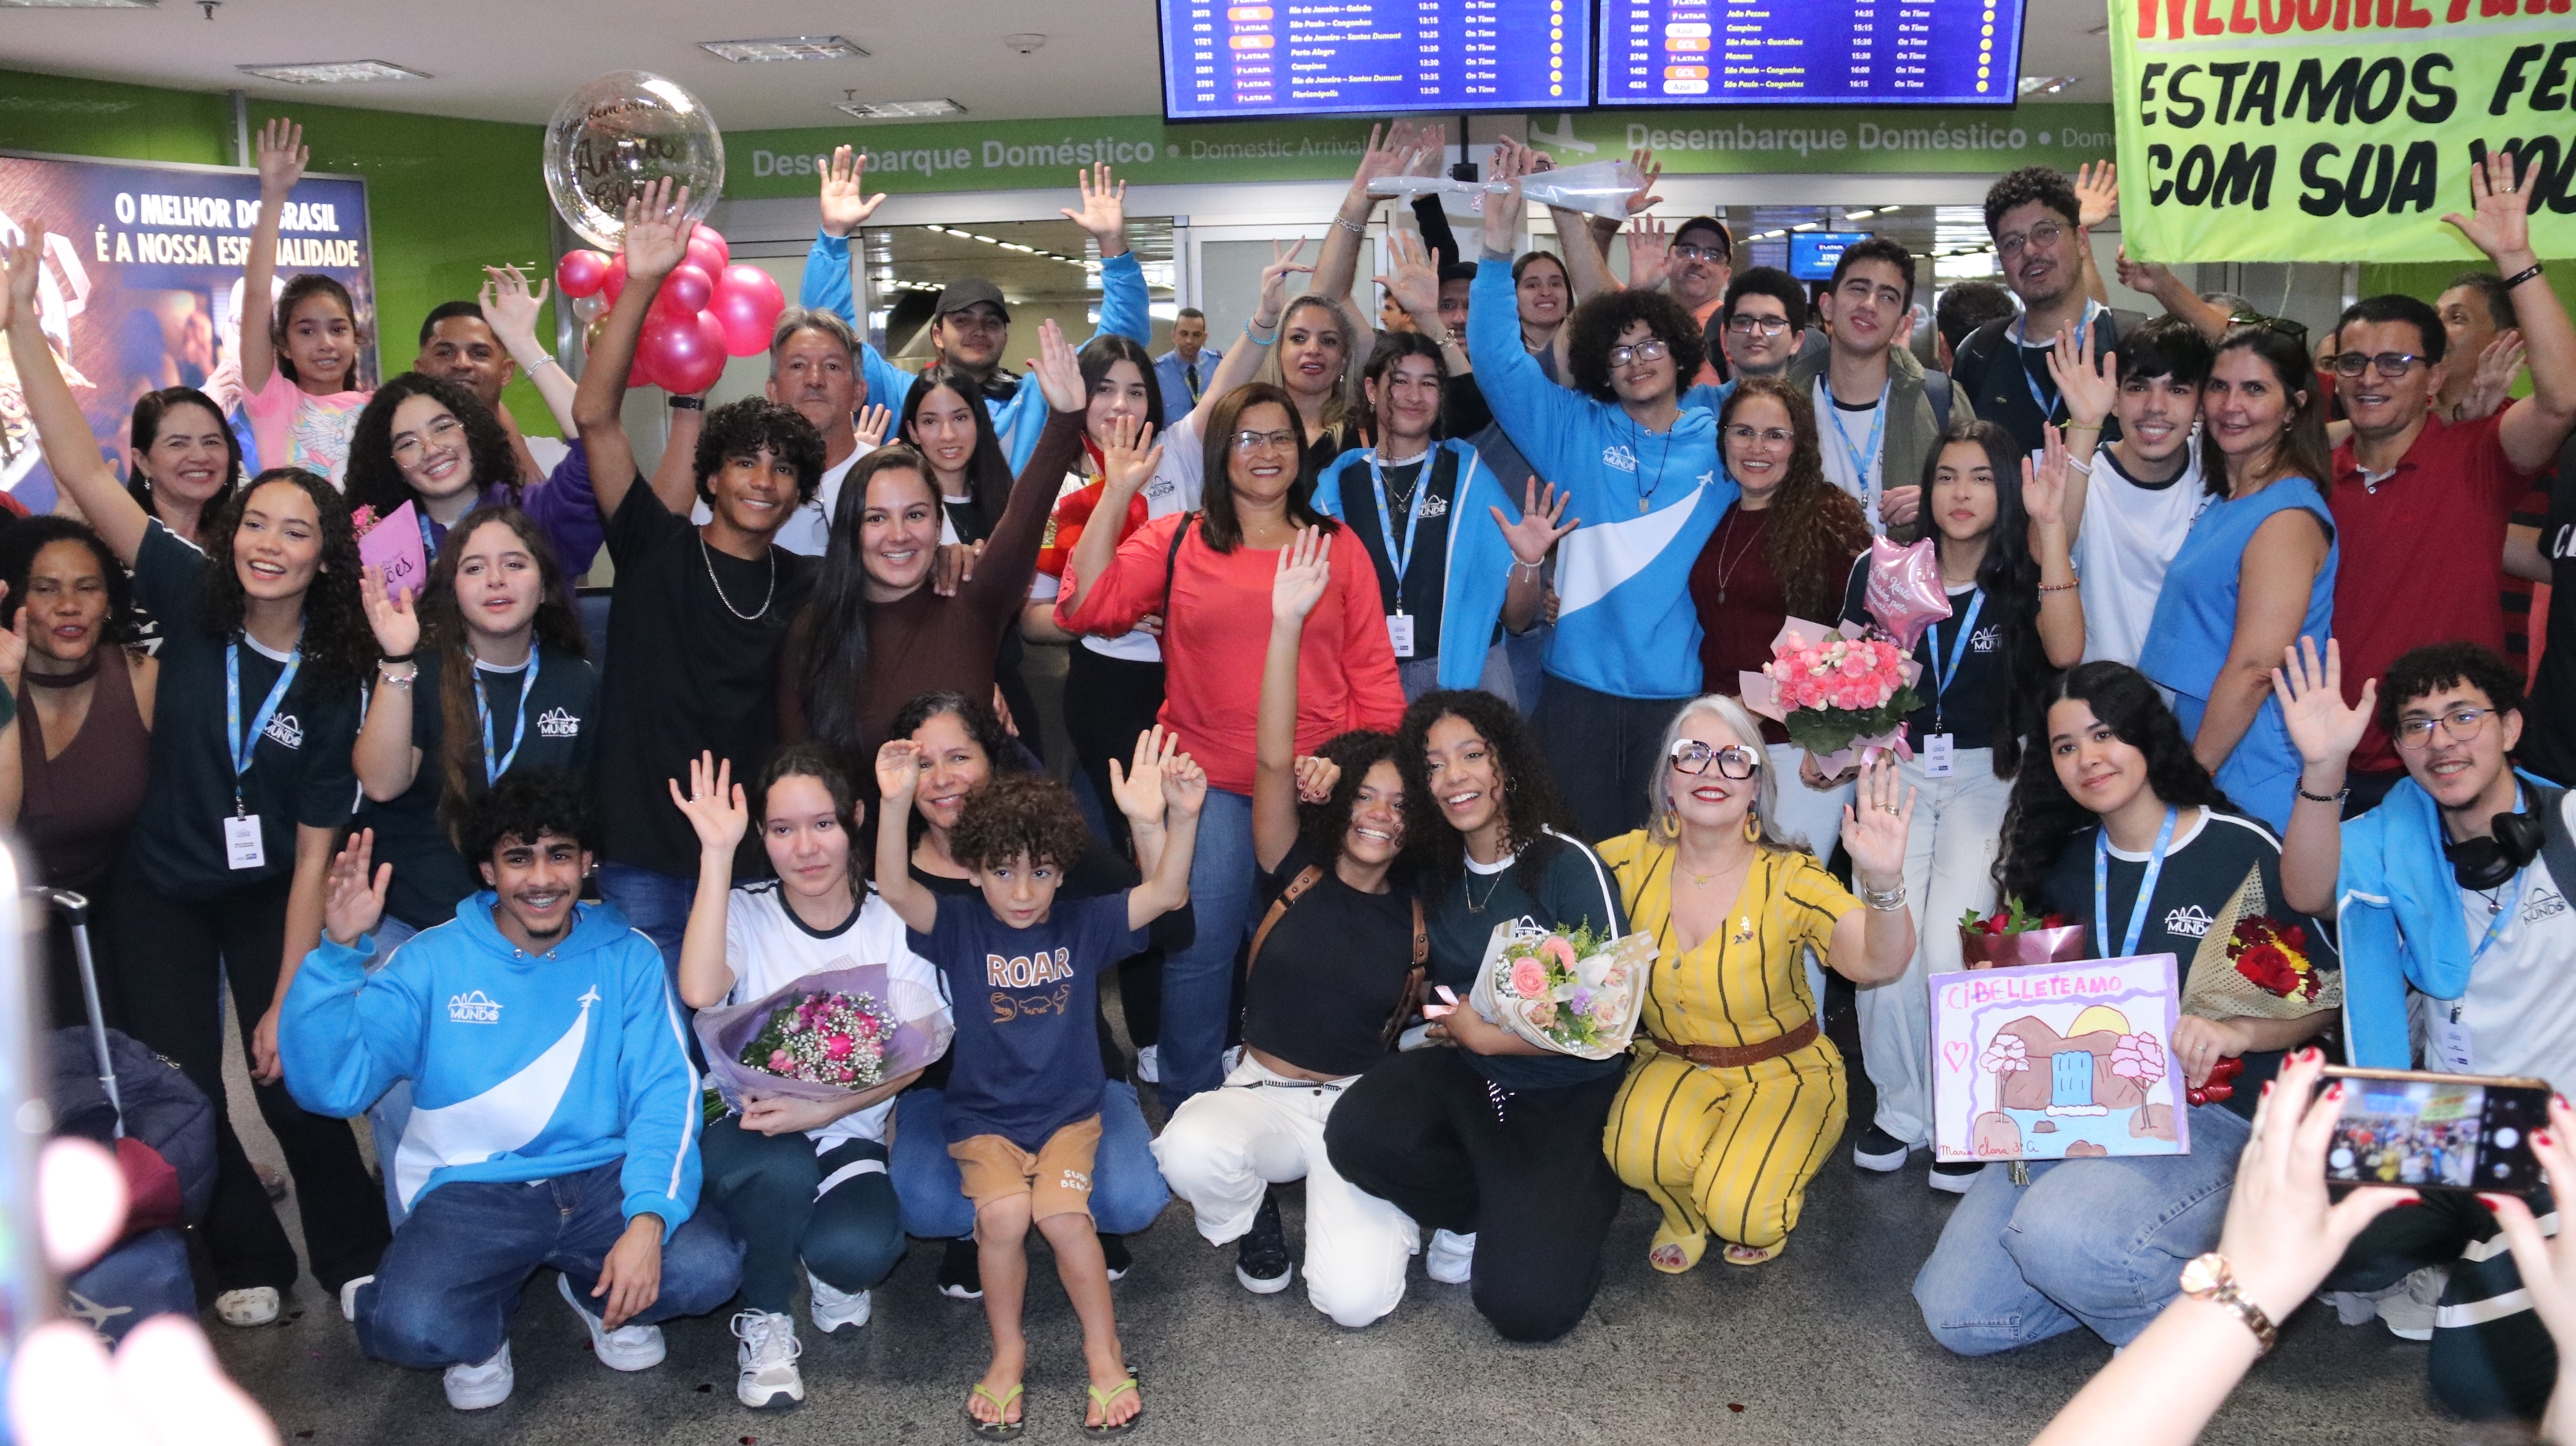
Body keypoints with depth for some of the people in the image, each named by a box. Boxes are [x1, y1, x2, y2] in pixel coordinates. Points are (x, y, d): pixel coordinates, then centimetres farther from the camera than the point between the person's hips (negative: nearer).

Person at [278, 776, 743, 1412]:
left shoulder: (628, 958, 2)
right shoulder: (433, 962, 1)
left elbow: (666, 1096, -6)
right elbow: (330, 1085, -8)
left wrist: (648, 1221, -23)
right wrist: (339, 952, -21)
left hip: (602, 1177, 1)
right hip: (473, 1191, -1)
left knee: (709, 1268, -26)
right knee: (411, 1328, -31)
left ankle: (599, 1294, 12)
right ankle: (484, 1325, 10)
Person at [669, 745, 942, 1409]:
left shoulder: (894, 922, -3)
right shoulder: (746, 913, -4)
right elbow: (699, 992, -26)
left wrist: (824, 1109, -20)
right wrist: (717, 854, -24)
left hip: (848, 1136, 0)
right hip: (750, 1130, 0)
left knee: (857, 1251, -30)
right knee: (785, 1170, -35)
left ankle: (829, 1268, 11)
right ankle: (764, 1323, -5)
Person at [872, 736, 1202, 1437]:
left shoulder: (1084, 925, 0)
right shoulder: (960, 928, -3)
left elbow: (1166, 894, -12)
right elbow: (894, 890, -21)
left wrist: (1183, 817, -29)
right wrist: (895, 803, -38)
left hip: (1068, 1112, 0)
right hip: (984, 1118, 0)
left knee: (1061, 1212, -26)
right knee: (1004, 1213, -28)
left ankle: (1105, 1350, -3)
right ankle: (1008, 1353, -3)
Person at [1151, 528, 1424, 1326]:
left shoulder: (1417, 915, 1)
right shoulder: (1298, 876, -2)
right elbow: (1275, 762, -14)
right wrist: (1286, 623, -22)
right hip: (1263, 1093, 0)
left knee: (1355, 1298, -22)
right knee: (1192, 1152, -36)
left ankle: (1384, 1213, 16)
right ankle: (1255, 1222, 2)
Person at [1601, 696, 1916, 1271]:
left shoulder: (1789, 879, -19)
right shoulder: (1633, 862, -10)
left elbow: (1878, 963, -35)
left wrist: (1884, 881, -56)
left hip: (1784, 1073, -2)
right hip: (1675, 1065, 2)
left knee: (1739, 1214, -23)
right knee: (1639, 1154, -29)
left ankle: (1762, 1193, 17)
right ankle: (1683, 1216, 9)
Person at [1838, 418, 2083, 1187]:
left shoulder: (2022, 576, -2)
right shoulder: (1883, 571, 3)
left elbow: (2065, 651, -22)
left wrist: (2051, 526, -24)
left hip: (1990, 775, -1)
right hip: (1898, 770, 2)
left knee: (1949, 945, -18)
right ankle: (1900, 1108, 9)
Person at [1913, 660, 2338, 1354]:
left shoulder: (2242, 851, -4)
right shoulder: (2064, 861, 12)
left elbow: (2329, 992, -2)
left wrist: (2233, 1031, -18)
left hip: (2203, 1114, -5)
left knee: (2057, 1235, -35)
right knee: (1954, 1313, -8)